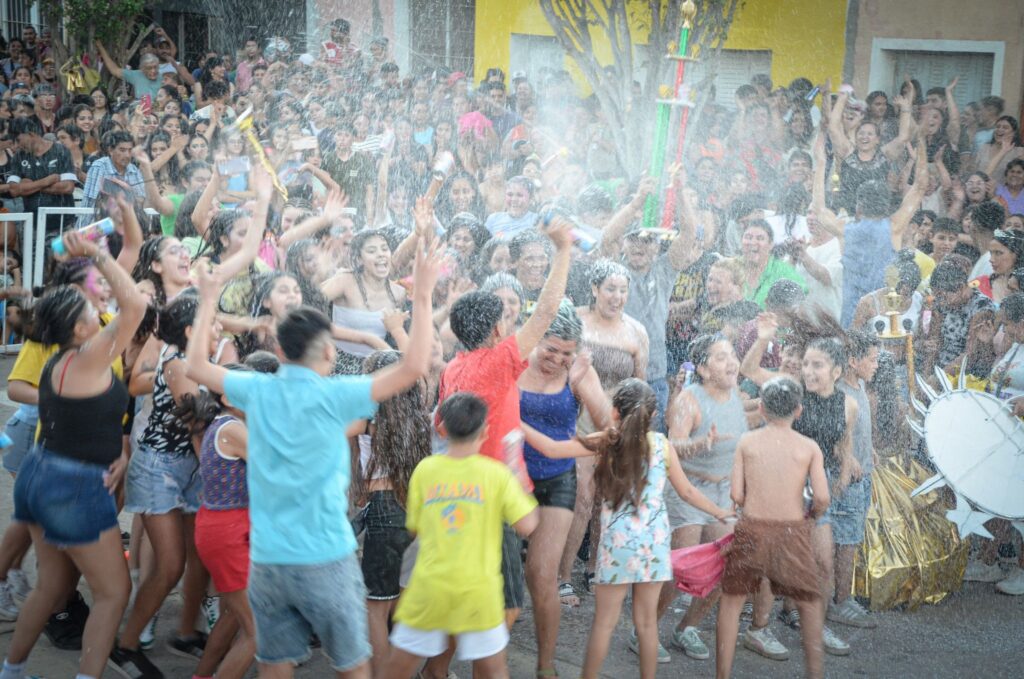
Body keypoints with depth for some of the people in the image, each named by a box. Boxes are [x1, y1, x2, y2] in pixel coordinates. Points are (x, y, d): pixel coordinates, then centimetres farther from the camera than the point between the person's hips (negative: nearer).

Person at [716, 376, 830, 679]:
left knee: (731, 600, 14)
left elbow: (736, 494, -2)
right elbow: (822, 498, -6)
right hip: (793, 531, 0)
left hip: (751, 529, 0)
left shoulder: (747, 442, 3)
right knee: (809, 601, 20)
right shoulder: (809, 447, 2)